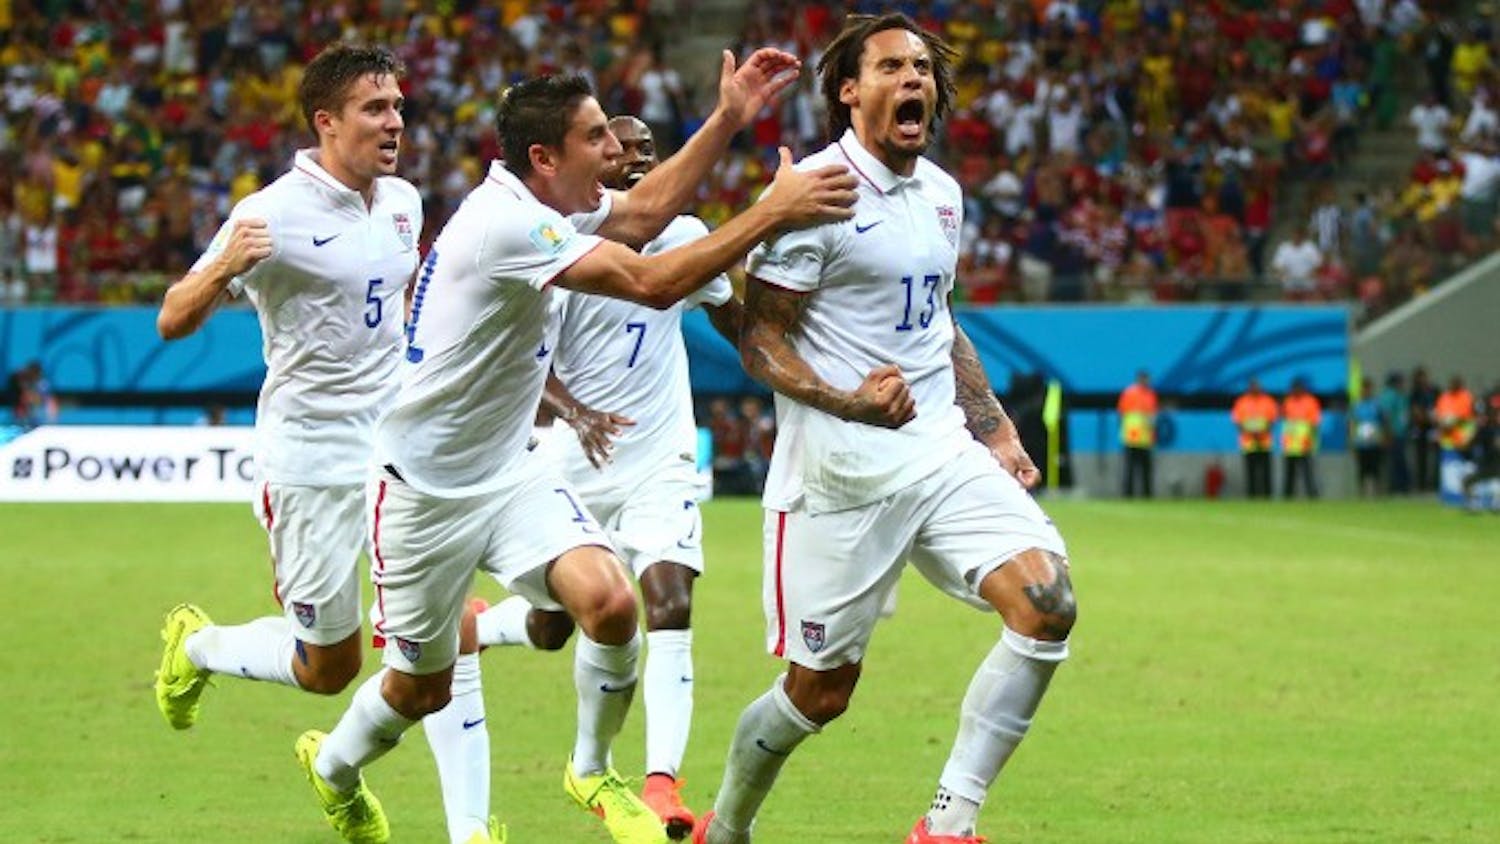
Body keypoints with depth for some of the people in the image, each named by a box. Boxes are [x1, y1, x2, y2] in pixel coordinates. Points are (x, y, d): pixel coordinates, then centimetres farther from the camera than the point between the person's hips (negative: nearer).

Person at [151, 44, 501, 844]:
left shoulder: (402, 201, 5)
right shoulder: (274, 214, -16)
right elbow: (171, 323, -14)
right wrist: (221, 270, -34)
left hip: (403, 448, 5)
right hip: (311, 461, -5)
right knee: (328, 666, 6)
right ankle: (195, 646, 34)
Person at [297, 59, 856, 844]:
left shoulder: (540, 200, -1)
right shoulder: (506, 222, -28)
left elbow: (645, 212, 15)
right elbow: (652, 283, -32)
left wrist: (729, 118, 6)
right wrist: (773, 212, -31)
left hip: (509, 469, 7)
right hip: (425, 486, -7)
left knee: (609, 602, -17)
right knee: (423, 685, 9)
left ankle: (591, 771, 7)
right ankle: (332, 765, 41)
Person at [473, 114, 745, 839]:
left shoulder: (685, 235, 1)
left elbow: (729, 316, 18)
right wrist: (576, 413, -32)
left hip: (662, 461, 2)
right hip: (580, 464, -2)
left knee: (670, 611, -17)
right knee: (550, 626, 9)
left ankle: (662, 780, -21)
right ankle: (467, 629, 44)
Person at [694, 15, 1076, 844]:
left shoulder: (941, 193, 12)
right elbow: (758, 338, -11)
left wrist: (994, 428, 21)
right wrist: (847, 401, -24)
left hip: (942, 454, 6)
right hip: (840, 475, -6)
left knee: (1046, 602, -16)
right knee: (820, 691, 0)